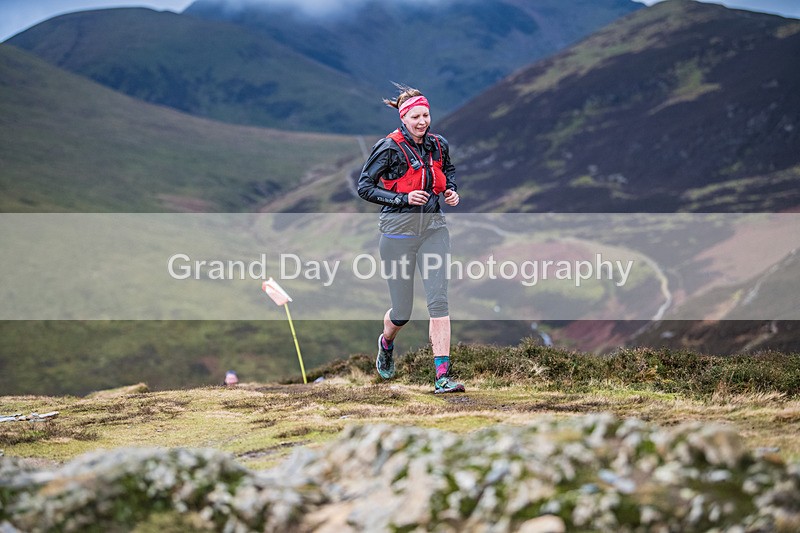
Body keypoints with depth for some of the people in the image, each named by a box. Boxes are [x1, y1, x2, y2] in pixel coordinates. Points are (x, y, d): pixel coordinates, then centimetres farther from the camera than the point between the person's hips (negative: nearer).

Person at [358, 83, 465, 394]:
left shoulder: (438, 145, 5)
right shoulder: (389, 148, -11)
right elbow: (365, 187, -8)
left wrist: (451, 190, 6)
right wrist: (403, 199, -17)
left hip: (433, 228, 3)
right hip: (399, 231, -3)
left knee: (438, 300, -11)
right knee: (402, 313, 4)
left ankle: (442, 377, -14)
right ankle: (386, 343, 41)